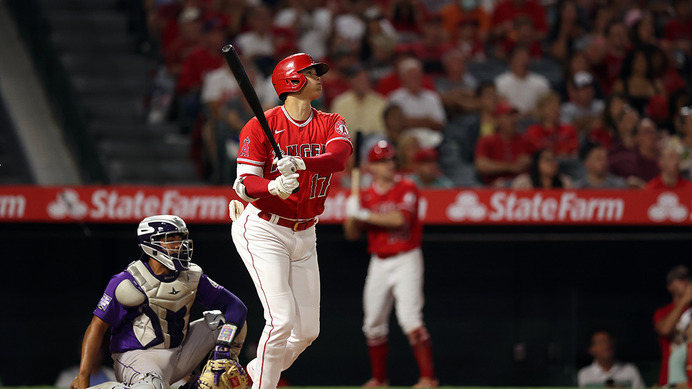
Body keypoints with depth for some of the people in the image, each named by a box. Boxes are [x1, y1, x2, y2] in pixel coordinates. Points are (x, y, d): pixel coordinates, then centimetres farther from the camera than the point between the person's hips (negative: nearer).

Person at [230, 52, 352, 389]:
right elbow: (243, 185, -14)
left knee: (308, 330, 7)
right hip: (263, 231, -6)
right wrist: (274, 187, -36)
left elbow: (338, 157, -20)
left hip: (304, 235, 6)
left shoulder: (332, 124, 3)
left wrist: (300, 163, -39)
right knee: (282, 320, -18)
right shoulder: (261, 126, -9)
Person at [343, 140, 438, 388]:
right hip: (379, 263, 5)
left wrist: (364, 215, -18)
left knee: (410, 317, -18)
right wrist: (352, 215, -12)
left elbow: (399, 219, -22)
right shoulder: (366, 196, 8)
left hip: (406, 260, -5)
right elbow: (351, 235, 8)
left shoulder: (407, 189, -6)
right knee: (374, 324, 8)